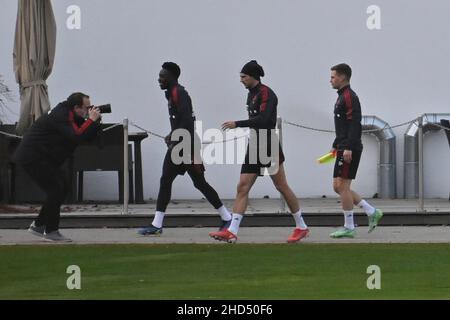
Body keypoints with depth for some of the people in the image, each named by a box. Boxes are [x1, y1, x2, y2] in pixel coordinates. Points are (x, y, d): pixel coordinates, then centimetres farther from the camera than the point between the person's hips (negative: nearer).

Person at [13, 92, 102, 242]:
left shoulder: (71, 117, 10)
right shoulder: (60, 116, -22)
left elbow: (89, 137, 10)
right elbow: (77, 137, -34)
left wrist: (96, 121, -5)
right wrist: (91, 120, -25)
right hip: (32, 157, -11)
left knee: (62, 188, 11)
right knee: (56, 189, -14)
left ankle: (38, 225, 16)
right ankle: (51, 231, -7)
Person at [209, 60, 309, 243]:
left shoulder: (266, 93, -13)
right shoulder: (251, 94, 15)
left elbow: (262, 119, -26)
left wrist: (237, 124, -26)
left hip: (269, 146, -9)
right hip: (254, 146, 9)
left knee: (281, 186, 0)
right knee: (242, 187, -1)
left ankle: (301, 227, 13)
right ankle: (232, 232, -6)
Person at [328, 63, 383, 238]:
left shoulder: (349, 97, -12)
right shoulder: (342, 96, 20)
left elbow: (354, 124, -20)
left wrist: (348, 148, -25)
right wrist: (335, 146, 28)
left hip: (350, 149, -10)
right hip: (343, 149, 10)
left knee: (342, 185, -8)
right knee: (337, 186, 10)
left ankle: (349, 228, -3)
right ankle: (372, 212, 12)